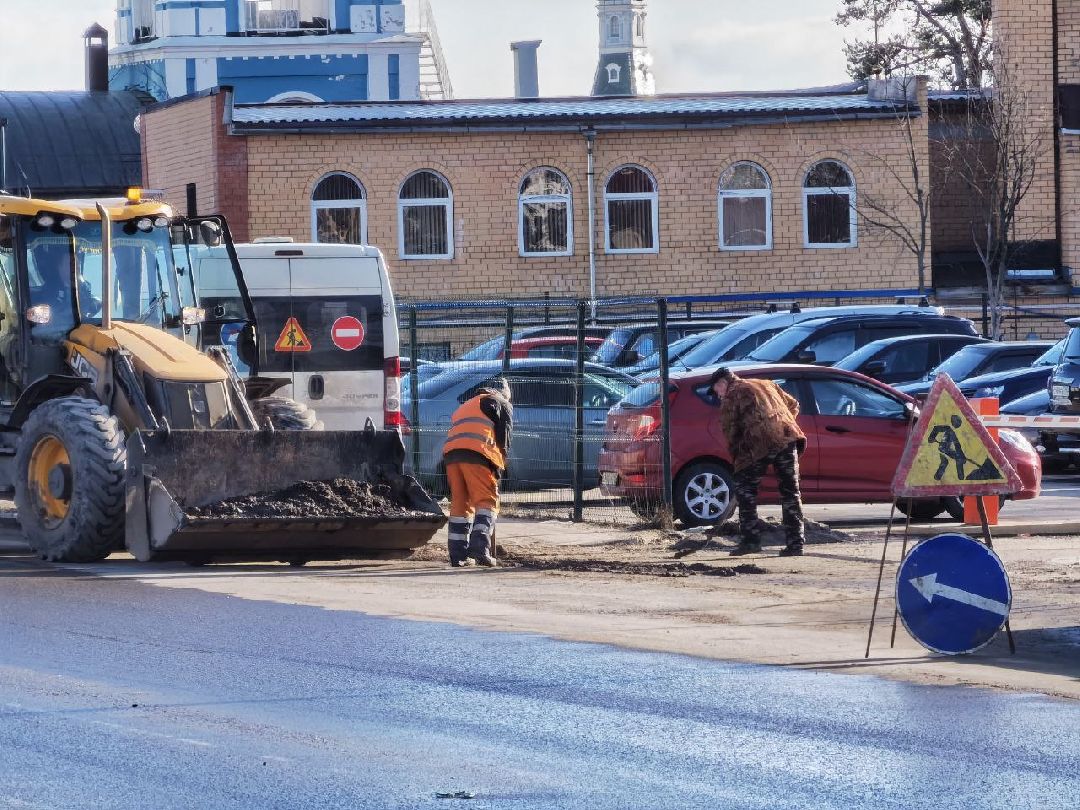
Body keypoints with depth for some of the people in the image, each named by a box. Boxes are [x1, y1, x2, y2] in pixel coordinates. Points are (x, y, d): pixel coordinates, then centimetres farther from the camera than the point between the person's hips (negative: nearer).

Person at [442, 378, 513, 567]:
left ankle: (457, 555, 8)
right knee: (487, 500, -6)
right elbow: (504, 437, 7)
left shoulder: (465, 406, 38)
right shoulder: (503, 404, 19)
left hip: (450, 452, 6)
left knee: (460, 503, 10)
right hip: (477, 453, -6)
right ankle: (480, 548, -24)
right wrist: (499, 467, 11)